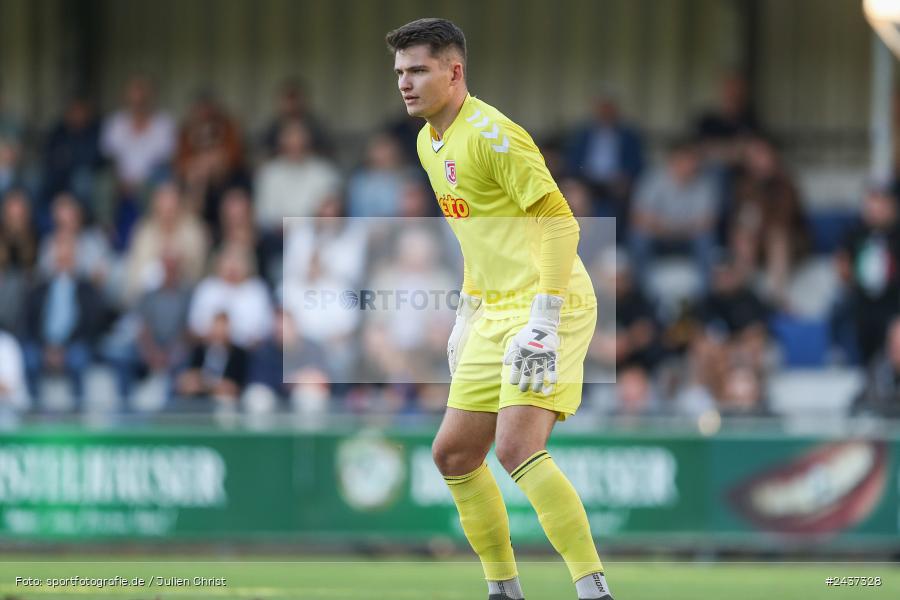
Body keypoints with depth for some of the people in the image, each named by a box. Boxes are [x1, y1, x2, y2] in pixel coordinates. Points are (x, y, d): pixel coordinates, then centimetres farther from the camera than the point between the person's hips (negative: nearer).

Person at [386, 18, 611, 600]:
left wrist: (544, 322, -25)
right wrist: (466, 315, 24)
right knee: (454, 453, 9)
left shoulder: (491, 135, -16)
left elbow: (558, 222, -20)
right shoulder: (430, 144, 14)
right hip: (497, 312, 10)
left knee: (517, 447, -24)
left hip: (548, 306, -10)